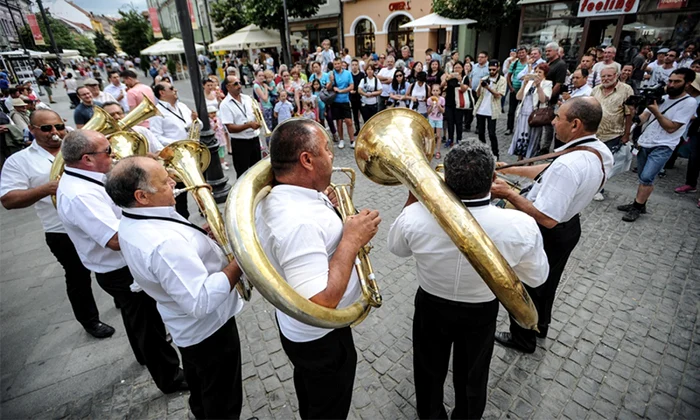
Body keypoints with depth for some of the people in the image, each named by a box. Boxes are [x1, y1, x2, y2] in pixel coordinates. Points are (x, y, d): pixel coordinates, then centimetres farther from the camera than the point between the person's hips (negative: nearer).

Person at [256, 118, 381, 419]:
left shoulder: (276, 195, -7)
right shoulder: (298, 222, -38)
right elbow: (320, 305, -39)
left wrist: (322, 202, 0)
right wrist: (352, 240, -32)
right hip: (321, 337, -9)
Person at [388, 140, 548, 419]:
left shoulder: (416, 216, -30)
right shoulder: (519, 226, -30)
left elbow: (397, 248, -7)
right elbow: (536, 277, -9)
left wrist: (412, 198, -2)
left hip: (430, 307, 1)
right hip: (481, 312, 0)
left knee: (429, 370, 28)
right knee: (472, 375, 29)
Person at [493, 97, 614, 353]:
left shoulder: (568, 165, -36)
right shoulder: (601, 151, -6)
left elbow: (545, 218, -36)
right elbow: (548, 171, 4)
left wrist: (509, 194, -30)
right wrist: (508, 169, 5)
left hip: (547, 235, -9)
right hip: (570, 226, 9)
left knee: (524, 286, 15)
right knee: (547, 282, 29)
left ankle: (522, 338, 38)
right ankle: (541, 325, 54)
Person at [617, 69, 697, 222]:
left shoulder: (689, 103, -8)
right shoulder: (660, 97, 10)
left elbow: (671, 128, -13)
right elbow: (643, 117, 5)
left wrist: (656, 111, -19)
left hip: (662, 147, -6)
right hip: (644, 143, 6)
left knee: (646, 178, -15)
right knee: (643, 178, 12)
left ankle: (637, 207, -4)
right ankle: (639, 205, 21)